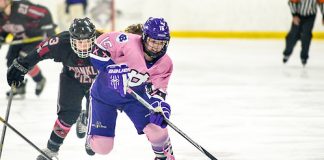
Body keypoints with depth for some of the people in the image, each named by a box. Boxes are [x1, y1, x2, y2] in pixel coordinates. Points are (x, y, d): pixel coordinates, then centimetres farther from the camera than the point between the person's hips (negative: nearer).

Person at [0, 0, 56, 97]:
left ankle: (39, 80, 11)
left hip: (35, 37, -7)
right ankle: (19, 87, 25)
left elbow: (44, 13, -30)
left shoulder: (21, 8, -36)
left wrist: (49, 30, -30)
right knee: (11, 62, 1)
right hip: (18, 38, 7)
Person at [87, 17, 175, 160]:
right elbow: (100, 44, -25)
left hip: (135, 97, 3)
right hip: (104, 94, -3)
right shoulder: (128, 42, -30)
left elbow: (156, 90, -12)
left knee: (157, 130, -17)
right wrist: (109, 67, -33)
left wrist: (160, 105, -33)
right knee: (102, 147, -5)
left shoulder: (165, 64, -14)